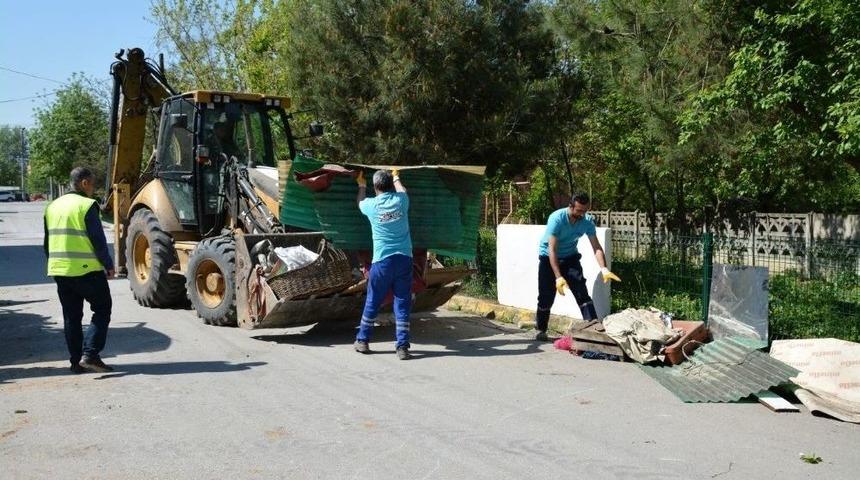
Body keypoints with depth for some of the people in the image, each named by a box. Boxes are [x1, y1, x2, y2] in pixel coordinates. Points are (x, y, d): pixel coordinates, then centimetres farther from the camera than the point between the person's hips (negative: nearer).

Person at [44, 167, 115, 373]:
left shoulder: (53, 207, 13)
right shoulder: (87, 205, -11)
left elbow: (47, 243, 18)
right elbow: (98, 241, -14)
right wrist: (109, 266, -3)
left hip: (59, 271, 7)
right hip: (87, 270, -7)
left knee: (71, 316, 14)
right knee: (102, 310, 5)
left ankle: (76, 361, 16)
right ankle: (90, 354, -7)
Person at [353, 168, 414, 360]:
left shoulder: (372, 205, 0)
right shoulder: (401, 201, 2)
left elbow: (359, 202, 26)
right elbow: (401, 191, 29)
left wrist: (361, 186, 45)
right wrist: (396, 177, 48)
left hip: (382, 260, -1)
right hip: (404, 259, 1)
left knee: (372, 302, 13)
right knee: (402, 304, 3)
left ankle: (362, 341, 24)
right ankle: (402, 346, 1)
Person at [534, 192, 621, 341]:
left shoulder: (587, 221, -17)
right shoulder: (557, 219, -30)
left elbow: (596, 247, -18)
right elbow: (552, 250, -33)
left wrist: (604, 269, -35)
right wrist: (558, 277, -41)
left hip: (570, 257, 3)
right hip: (549, 257, -3)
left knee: (582, 291, -12)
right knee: (546, 296, -1)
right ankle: (541, 329, 18)